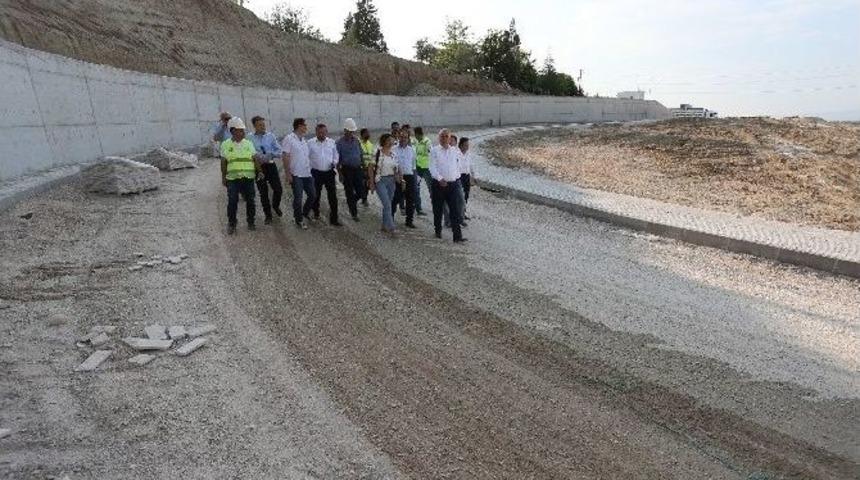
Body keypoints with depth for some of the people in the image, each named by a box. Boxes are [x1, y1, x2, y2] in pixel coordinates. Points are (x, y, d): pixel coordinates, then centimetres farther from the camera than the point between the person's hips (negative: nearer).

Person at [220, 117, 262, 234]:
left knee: (250, 201, 7)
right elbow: (223, 162, 6)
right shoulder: (225, 144, 4)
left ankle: (251, 222, 22)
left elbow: (256, 159, 5)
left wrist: (259, 171, -6)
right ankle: (231, 224, 14)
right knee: (232, 202, 0)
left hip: (248, 177, 1)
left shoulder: (249, 143, 7)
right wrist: (223, 177, 5)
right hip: (232, 178, -1)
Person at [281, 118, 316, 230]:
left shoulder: (304, 140, 13)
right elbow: (286, 157, -13)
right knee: (298, 198, 1)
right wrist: (287, 173, -16)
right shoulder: (289, 139, -9)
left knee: (312, 195, 10)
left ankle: (305, 213, 33)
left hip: (307, 174, 7)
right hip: (296, 175, -7)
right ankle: (299, 220, 15)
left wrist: (311, 170, 15)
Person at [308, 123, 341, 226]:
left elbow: (335, 155, 12)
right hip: (316, 173, 0)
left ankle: (334, 219, 2)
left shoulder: (332, 143, 3)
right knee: (316, 194, 15)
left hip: (329, 172, 1)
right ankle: (316, 213, 39)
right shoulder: (310, 143, -3)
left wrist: (334, 163, -7)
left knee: (333, 196, -4)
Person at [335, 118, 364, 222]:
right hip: (346, 169, -4)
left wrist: (363, 169, 13)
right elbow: (337, 159, -5)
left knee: (360, 190, 3)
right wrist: (339, 173, -9)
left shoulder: (357, 141, 8)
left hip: (357, 168, 4)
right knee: (349, 192, 2)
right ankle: (354, 213, 12)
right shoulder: (339, 142, -6)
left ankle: (352, 202, 33)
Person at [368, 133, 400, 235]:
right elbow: (371, 168, -6)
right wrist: (372, 182, -8)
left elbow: (396, 168, 14)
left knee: (387, 204, 11)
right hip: (380, 180, -5)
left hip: (391, 180, 5)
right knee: (387, 204, -13)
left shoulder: (393, 155, 7)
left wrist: (397, 175, -6)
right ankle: (390, 227, -11)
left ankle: (385, 226, 24)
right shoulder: (378, 153, -8)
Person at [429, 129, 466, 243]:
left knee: (455, 211, -5)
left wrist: (457, 177, 11)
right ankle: (438, 231, 28)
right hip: (438, 184, -2)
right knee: (438, 209, 9)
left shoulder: (454, 151, 10)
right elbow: (432, 167, -10)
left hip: (452, 184, 2)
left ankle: (457, 236, -6)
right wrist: (440, 179, -22)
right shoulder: (434, 151, -2)